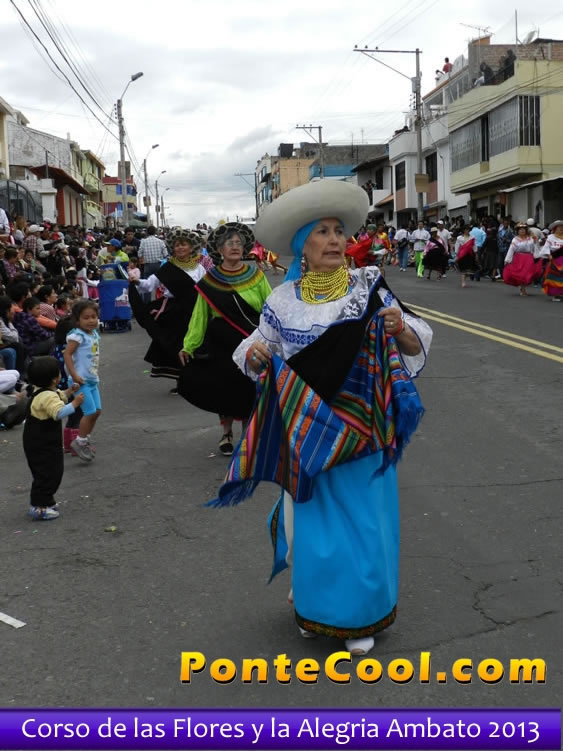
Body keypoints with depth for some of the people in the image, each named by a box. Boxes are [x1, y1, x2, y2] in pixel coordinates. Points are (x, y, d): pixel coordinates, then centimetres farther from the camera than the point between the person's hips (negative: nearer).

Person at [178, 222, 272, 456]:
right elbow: (199, 316, 2)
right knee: (224, 388, 5)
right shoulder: (209, 282, 2)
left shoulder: (256, 276, 1)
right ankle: (226, 433, 27)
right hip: (221, 345, 0)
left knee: (250, 390, 2)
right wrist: (188, 346, -3)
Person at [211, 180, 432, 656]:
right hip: (306, 431, 2)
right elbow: (257, 358, 11)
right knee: (311, 515, 13)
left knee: (363, 519, 7)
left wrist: (400, 331, -22)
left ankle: (361, 615, 27)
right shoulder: (282, 301, 0)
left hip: (360, 431, -1)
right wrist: (254, 356, -11)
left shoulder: (370, 290, -5)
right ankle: (314, 606, 35)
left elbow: (416, 346, -1)